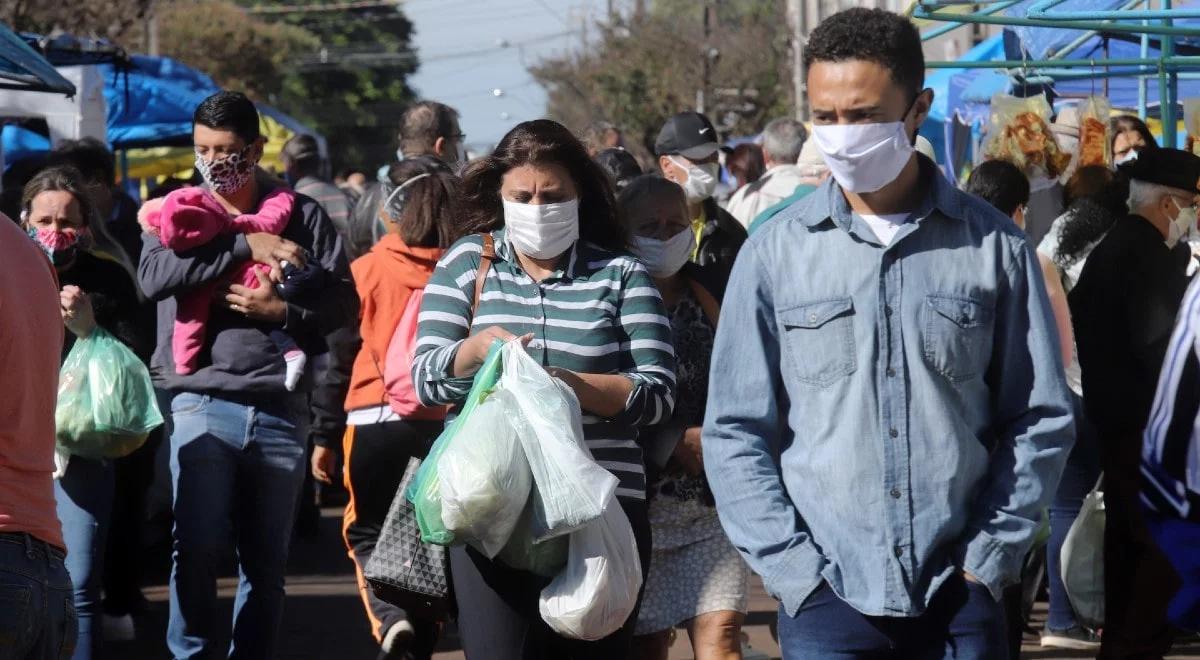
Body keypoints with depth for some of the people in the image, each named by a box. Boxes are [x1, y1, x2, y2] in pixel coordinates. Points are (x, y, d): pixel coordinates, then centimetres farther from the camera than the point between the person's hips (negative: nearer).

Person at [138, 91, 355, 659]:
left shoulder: (301, 215, 8)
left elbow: (344, 299, 5)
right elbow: (153, 276, -13)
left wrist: (282, 310, -12)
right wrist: (245, 245, -15)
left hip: (279, 407, 2)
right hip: (201, 403, -1)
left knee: (266, 559, 10)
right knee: (197, 548, -10)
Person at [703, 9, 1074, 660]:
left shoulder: (994, 246, 2)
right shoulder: (776, 252, 2)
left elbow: (1039, 420, 7)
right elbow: (735, 431, 4)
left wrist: (988, 557, 0)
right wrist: (797, 574, -4)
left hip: (960, 604, 0)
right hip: (827, 604, 0)